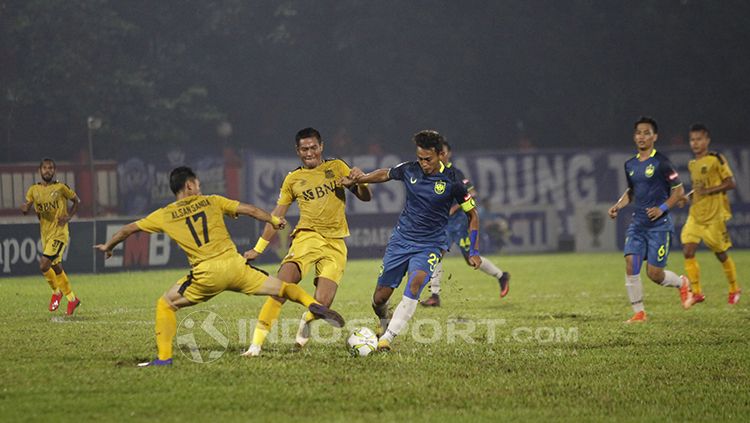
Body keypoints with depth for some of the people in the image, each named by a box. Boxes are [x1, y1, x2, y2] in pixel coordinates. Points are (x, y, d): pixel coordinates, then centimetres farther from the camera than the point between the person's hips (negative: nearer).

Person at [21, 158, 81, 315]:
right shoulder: (34, 190, 5)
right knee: (56, 267, 13)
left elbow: (77, 201, 5)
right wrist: (24, 208, -21)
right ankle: (72, 299, 28)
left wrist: (68, 216, -9)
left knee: (44, 265, -18)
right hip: (45, 234, 6)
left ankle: (56, 292, 2)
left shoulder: (61, 187, -7)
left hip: (59, 233, -6)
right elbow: (26, 209, 3)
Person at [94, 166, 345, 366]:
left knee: (165, 304, 16)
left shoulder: (164, 216, 12)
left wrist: (108, 247, 35)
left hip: (207, 274, -1)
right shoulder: (211, 202, 13)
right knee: (282, 288, 14)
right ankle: (311, 303, -12)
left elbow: (129, 229, 19)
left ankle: (164, 357, 6)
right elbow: (249, 210, 13)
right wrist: (274, 221, 28)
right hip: (234, 265, 1)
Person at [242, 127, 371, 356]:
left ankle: (306, 321, 22)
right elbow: (276, 216, 16)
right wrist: (258, 249, 14)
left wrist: (361, 181, -13)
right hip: (307, 236, 0)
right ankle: (257, 342, -22)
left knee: (322, 303, -14)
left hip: (336, 243, 0)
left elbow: (365, 197, 10)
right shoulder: (293, 179, 10)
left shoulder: (337, 167, 10)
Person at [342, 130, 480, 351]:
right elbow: (384, 174, 18)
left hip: (430, 245, -3)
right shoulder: (409, 170, -4)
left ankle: (387, 337, -32)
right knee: (379, 298, 2)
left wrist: (473, 252, -2)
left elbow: (472, 215, 1)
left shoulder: (452, 181, -11)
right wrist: (355, 180, 5)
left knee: (416, 282, -33)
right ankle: (384, 321, 38)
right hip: (401, 239, 3)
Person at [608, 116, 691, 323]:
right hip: (637, 224, 5)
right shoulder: (630, 165, 10)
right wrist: (618, 206, 8)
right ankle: (639, 312, -1)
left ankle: (682, 283, 28)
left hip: (659, 224, -5)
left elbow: (679, 190, -5)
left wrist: (662, 208, -17)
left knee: (654, 273, -5)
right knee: (630, 265, -11)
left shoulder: (661, 162, -9)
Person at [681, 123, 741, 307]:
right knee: (688, 251, -10)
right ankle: (696, 292, -3)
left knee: (721, 253, 6)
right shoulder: (692, 165, 12)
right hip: (695, 215, 6)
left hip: (714, 216, -6)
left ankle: (734, 289, 26)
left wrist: (708, 191, -20)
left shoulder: (716, 160, -9)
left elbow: (731, 183, -13)